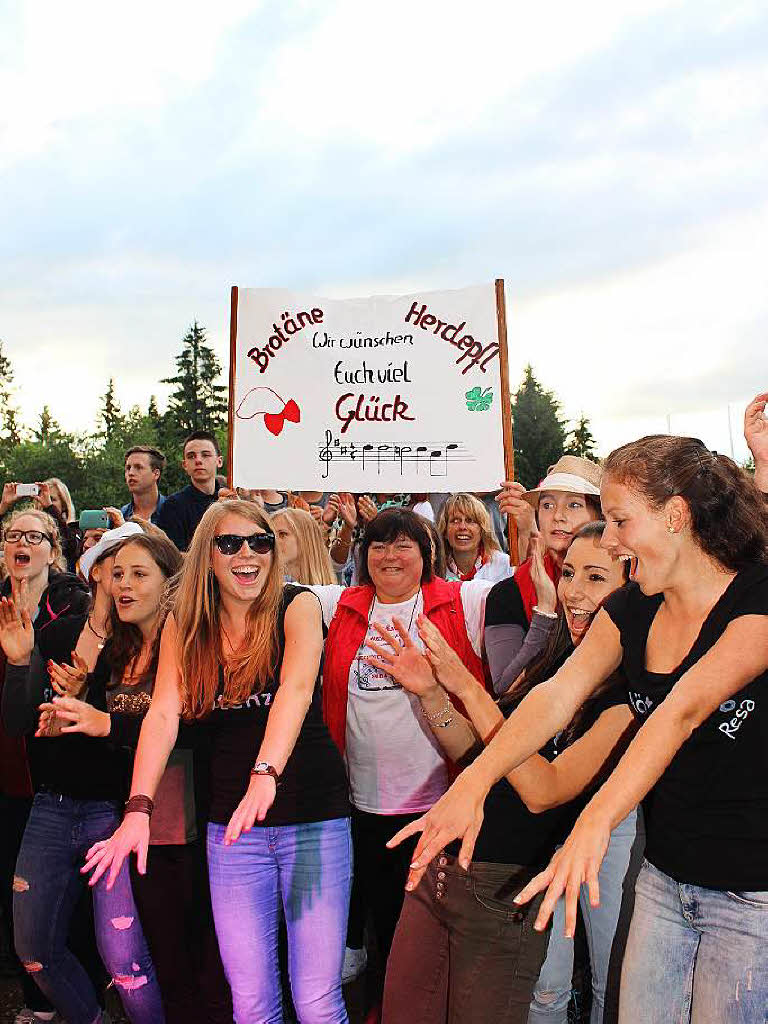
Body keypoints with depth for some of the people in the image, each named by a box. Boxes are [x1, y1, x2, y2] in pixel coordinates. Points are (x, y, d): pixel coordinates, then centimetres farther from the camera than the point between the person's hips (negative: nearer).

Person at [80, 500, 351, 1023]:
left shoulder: (297, 606, -7)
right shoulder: (184, 625, 2)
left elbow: (295, 690, -24)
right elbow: (164, 714, -9)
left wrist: (266, 775, -41)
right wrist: (138, 807, -23)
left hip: (313, 816, -2)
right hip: (231, 824, 3)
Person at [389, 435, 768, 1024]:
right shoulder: (631, 609, 1)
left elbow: (685, 707, -33)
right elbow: (558, 694, -11)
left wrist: (595, 822, -44)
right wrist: (473, 782, -26)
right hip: (663, 879, 5)